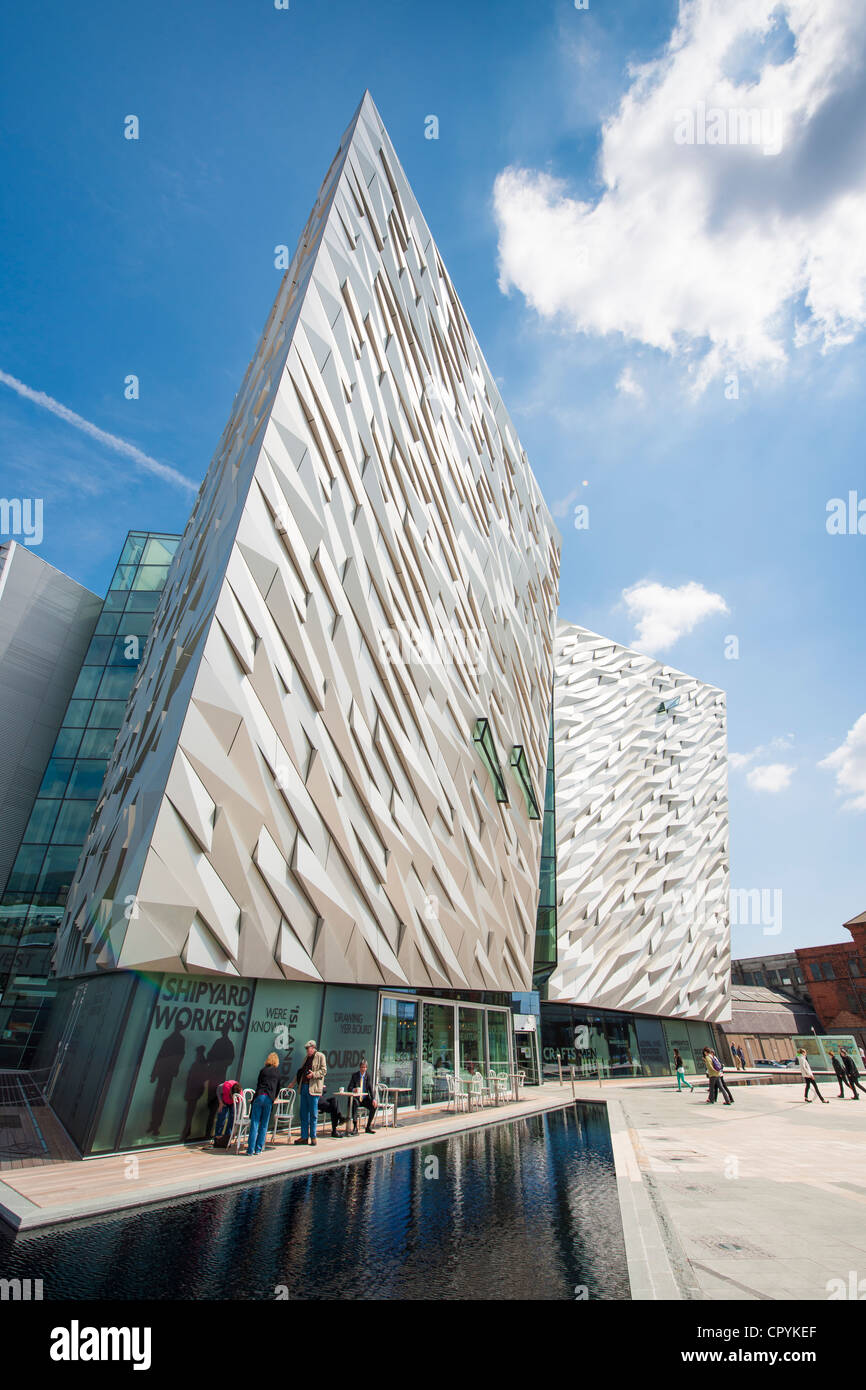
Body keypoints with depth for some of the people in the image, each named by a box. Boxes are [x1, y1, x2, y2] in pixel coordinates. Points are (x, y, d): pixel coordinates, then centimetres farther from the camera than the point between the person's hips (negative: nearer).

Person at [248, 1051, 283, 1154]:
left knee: (254, 1123, 4)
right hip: (269, 1098, 0)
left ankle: (251, 1149, 1)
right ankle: (258, 1149, 8)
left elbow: (258, 1084, 20)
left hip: (259, 1096, 0)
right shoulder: (277, 1072, 13)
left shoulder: (263, 1070, 12)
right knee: (264, 1125, 9)